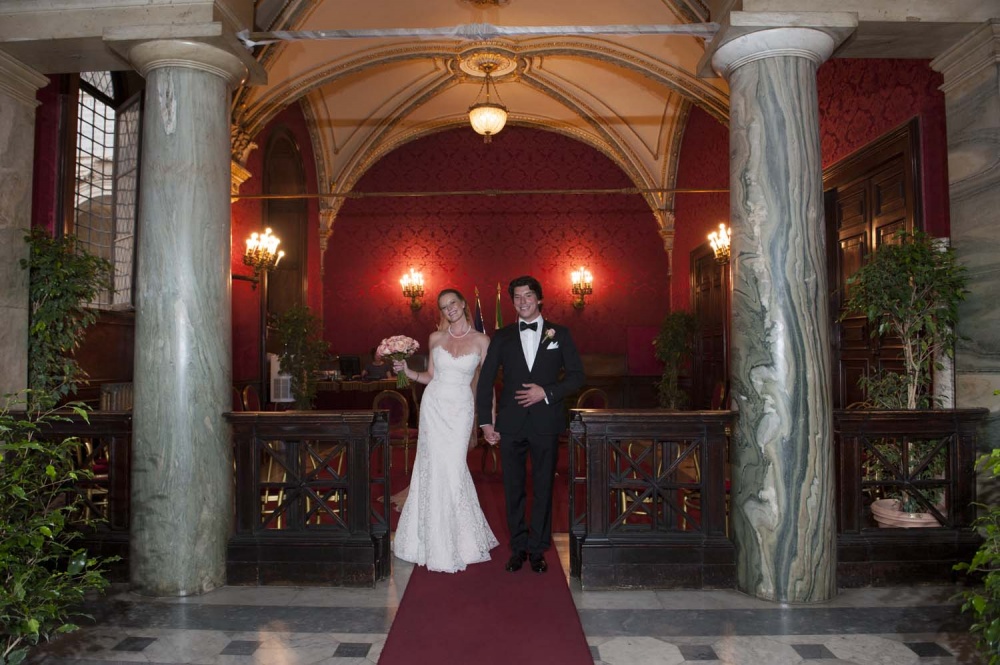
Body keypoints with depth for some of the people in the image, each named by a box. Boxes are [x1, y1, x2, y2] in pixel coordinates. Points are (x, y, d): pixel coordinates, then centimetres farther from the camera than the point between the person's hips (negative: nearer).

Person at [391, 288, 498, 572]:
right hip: (434, 405, 2)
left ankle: (458, 538, 17)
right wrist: (407, 371, -2)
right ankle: (438, 541, 18)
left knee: (453, 469, -3)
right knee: (434, 468, 2)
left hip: (460, 409, -2)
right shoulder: (435, 338, 6)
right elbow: (430, 376, 14)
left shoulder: (481, 341, -1)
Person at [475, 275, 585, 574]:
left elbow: (576, 375, 3)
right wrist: (485, 421, -1)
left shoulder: (560, 334, 5)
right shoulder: (502, 337, 7)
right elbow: (485, 380, 6)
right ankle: (518, 547, 21)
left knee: (543, 488, 7)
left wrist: (547, 392, -12)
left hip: (545, 423, -1)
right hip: (511, 424, 1)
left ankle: (537, 549, 20)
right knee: (513, 489, 8)